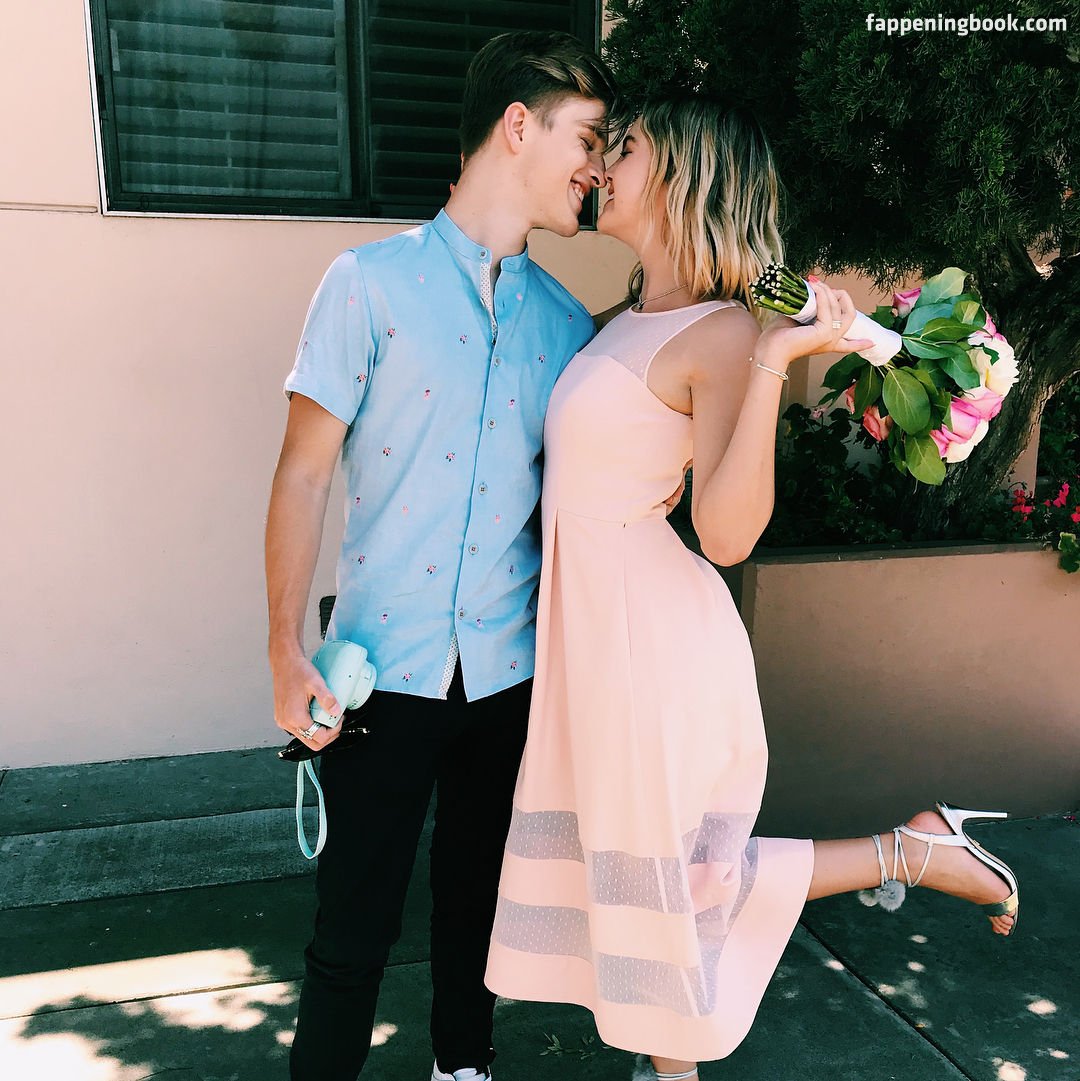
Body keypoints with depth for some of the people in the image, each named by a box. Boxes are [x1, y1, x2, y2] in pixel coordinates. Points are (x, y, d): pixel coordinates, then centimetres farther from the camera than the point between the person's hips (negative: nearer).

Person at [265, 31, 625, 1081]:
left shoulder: (566, 322, 8)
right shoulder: (371, 283, -5)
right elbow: (303, 475, -5)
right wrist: (286, 650, -10)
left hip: (510, 669, 4)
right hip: (384, 667, -4)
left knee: (479, 896, 19)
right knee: (354, 921, 6)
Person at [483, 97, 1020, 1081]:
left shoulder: (720, 334, -18)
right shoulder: (632, 318, 7)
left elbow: (727, 533, -27)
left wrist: (774, 363, -32)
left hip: (650, 630, -8)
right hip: (591, 623, 8)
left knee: (673, 876, 9)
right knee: (631, 863, 19)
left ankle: (917, 852, 21)